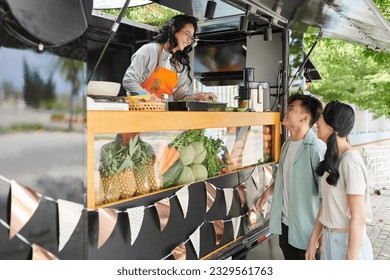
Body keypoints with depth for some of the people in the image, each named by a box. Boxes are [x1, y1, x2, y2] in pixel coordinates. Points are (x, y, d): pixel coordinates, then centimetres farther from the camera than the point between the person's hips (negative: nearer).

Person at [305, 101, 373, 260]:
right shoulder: (332, 159, 4)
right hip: (328, 239, 7)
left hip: (348, 242, -7)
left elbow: (358, 218, -21)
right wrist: (313, 241, 9)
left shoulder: (350, 160, -21)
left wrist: (351, 259, -19)